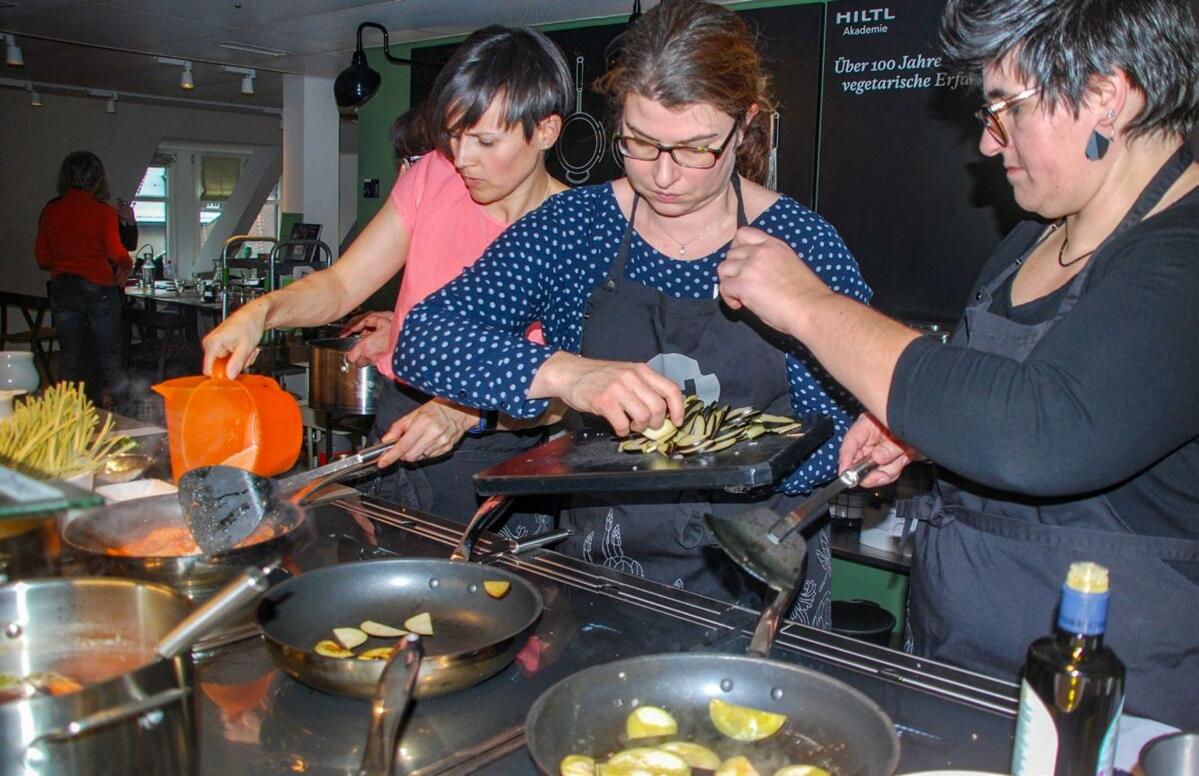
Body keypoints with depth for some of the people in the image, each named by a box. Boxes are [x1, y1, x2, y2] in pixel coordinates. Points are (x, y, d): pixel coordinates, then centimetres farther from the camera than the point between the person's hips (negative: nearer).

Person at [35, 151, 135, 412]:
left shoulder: (50, 210, 3)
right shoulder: (103, 211, -10)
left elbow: (42, 258, 5)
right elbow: (118, 252, -17)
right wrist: (126, 266, 4)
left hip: (62, 289, 4)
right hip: (99, 288, -4)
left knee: (70, 357, 12)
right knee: (111, 359, 4)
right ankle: (124, 412, 4)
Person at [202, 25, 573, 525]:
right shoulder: (434, 176, -2)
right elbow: (341, 285, -1)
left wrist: (470, 411, -30)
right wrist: (261, 312, -19)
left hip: (493, 452, -3)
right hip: (397, 421, 4)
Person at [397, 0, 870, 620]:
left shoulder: (801, 244, -4)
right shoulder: (573, 226, -2)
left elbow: (843, 437, -5)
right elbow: (423, 337, -12)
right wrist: (565, 374, -28)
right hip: (597, 570, 1)